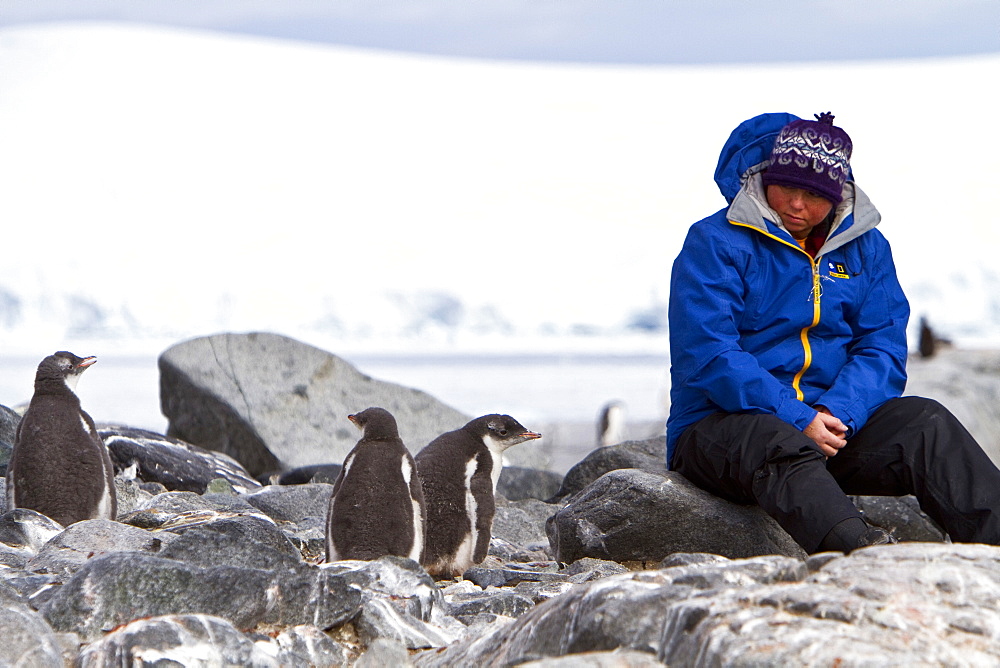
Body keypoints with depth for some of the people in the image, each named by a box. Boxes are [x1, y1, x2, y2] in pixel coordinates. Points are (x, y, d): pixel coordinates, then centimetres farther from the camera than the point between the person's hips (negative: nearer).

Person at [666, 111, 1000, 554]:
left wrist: (834, 413, -17)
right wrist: (796, 420, -23)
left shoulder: (865, 248, 13)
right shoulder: (715, 243, -3)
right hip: (723, 424, -4)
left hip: (830, 419, 5)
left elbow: (883, 350, 4)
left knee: (927, 423, -21)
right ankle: (859, 551, -65)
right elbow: (708, 356, -14)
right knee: (779, 447, -38)